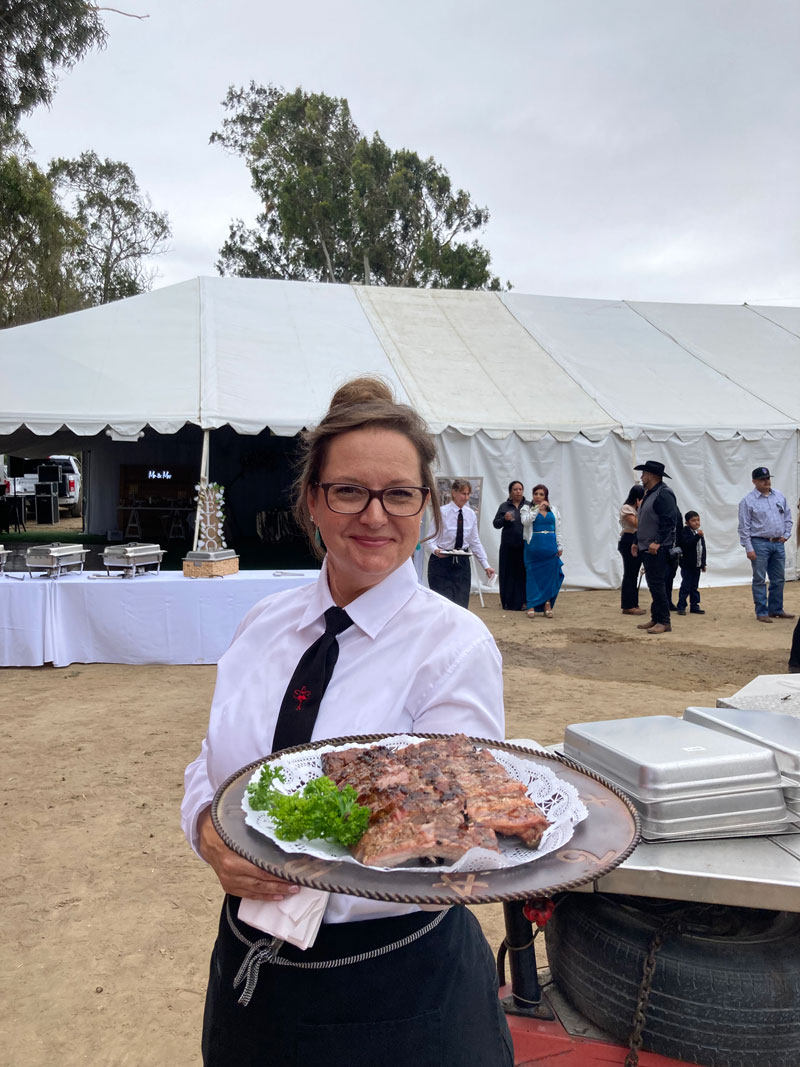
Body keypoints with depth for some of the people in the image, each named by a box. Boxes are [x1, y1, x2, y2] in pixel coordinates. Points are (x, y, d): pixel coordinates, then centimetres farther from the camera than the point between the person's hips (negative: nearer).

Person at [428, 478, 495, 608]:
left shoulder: (471, 514, 5)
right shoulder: (442, 512, -9)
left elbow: (475, 542, 10)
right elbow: (431, 538, -8)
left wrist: (486, 565, 5)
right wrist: (435, 549, -30)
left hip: (462, 563, 4)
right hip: (441, 562, -4)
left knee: (462, 605, 1)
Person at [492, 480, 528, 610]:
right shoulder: (504, 506, 8)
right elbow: (495, 524, 5)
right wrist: (505, 519, -13)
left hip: (525, 545, 0)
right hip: (509, 545, 0)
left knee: (523, 573, -1)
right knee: (508, 573, 2)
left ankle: (522, 601, 8)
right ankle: (508, 602, 11)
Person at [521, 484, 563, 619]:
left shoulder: (553, 510, 14)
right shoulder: (527, 508, 5)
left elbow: (558, 530, 14)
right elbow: (525, 521, -16)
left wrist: (560, 546, 9)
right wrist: (538, 509, -15)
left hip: (550, 547, 3)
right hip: (534, 546, -3)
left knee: (550, 575, 1)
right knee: (533, 575, -3)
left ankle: (547, 605, 8)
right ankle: (532, 606, 0)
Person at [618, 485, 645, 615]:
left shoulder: (636, 509, 18)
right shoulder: (626, 508, -9)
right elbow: (635, 523, -20)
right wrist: (641, 509, -14)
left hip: (637, 542, 9)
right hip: (628, 542, -9)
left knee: (634, 574, 11)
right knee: (629, 574, -8)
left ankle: (633, 604, 17)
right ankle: (627, 606, -6)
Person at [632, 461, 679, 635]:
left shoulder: (664, 494, -12)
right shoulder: (649, 494, 20)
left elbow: (669, 520, -21)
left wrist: (657, 542, -25)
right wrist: (637, 542, 21)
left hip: (658, 549, -10)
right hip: (647, 549, 10)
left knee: (657, 584, -9)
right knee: (653, 585, 13)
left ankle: (664, 622, -4)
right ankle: (656, 619, 20)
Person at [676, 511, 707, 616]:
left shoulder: (700, 533, 13)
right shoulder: (685, 532, -9)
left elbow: (703, 549, 17)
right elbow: (688, 544, -26)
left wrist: (703, 564, 16)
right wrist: (697, 536, -33)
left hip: (697, 565, 7)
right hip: (687, 565, -6)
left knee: (695, 587, 12)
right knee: (685, 586, -5)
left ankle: (694, 606, 17)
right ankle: (681, 606, 1)